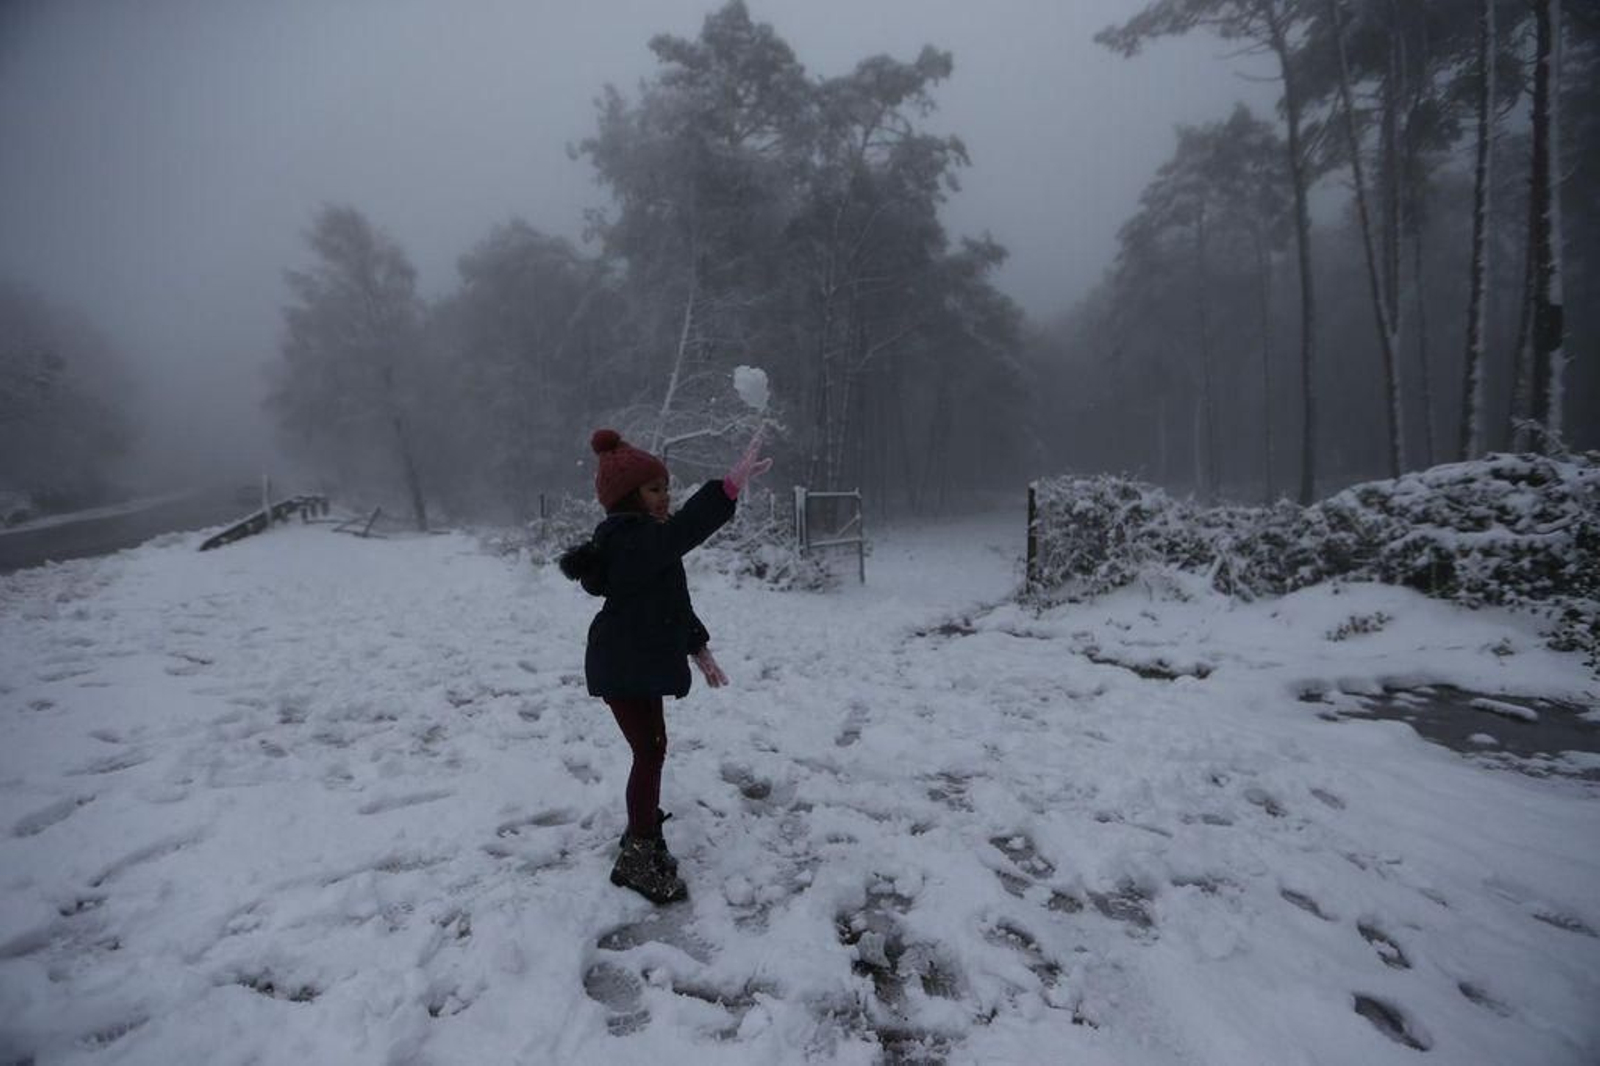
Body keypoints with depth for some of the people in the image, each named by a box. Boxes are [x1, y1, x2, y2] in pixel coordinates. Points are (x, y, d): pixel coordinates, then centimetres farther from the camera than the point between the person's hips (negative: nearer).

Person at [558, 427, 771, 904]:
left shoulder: (646, 540, 12)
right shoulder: (627, 539, -22)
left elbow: (673, 600, 19)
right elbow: (682, 530, -43)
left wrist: (698, 647, 18)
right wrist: (730, 485, -52)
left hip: (643, 664, 10)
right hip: (623, 668, -10)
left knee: (651, 749, 18)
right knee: (650, 752, -5)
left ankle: (645, 835, 34)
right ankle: (636, 858, 8)